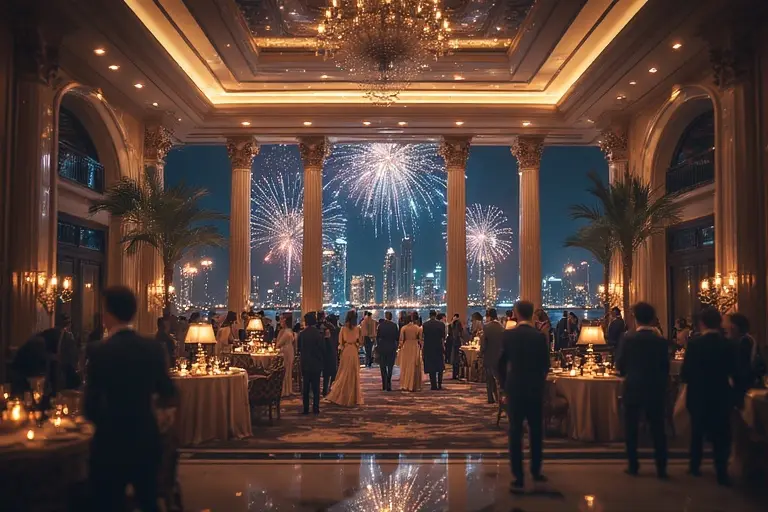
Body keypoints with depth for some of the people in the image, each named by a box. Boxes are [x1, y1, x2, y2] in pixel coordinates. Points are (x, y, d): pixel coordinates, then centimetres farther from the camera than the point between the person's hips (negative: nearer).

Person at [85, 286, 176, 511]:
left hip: (112, 443, -5)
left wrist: (107, 422, 7)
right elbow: (167, 394, 7)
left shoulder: (102, 352, -17)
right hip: (147, 440, 5)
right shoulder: (154, 348, -3)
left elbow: (92, 408, -14)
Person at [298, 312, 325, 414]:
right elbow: (323, 349, -7)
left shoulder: (301, 334, -3)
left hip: (305, 364, 2)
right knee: (316, 387, 4)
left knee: (305, 387, 9)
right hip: (316, 364, -2)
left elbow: (299, 349, 6)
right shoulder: (318, 334, -12)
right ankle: (316, 408, 3)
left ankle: (306, 409, 9)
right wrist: (323, 361, 6)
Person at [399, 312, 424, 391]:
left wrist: (400, 346, 12)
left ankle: (404, 385, 14)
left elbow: (401, 340, -2)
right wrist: (421, 347, 9)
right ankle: (412, 386, 7)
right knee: (414, 367, 7)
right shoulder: (418, 328, -7)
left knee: (405, 367, 12)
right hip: (415, 348, -1)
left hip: (405, 348, 2)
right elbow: (420, 340, -4)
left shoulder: (403, 328, -4)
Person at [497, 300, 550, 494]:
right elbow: (545, 364, 0)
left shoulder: (508, 335, -7)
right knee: (536, 431, 17)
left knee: (515, 433, 1)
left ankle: (519, 478, -2)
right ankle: (536, 471, 28)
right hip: (535, 389, 1)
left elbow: (500, 364, -3)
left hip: (515, 389, -1)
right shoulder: (540, 336, -6)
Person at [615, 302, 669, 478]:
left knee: (631, 429, 9)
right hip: (655, 390, 1)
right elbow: (666, 368, 2)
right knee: (657, 429, 8)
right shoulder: (661, 341, -4)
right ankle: (661, 468, 8)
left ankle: (633, 466, 11)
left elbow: (620, 366, -4)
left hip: (633, 389, -1)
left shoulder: (628, 339, -9)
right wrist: (662, 388, 15)